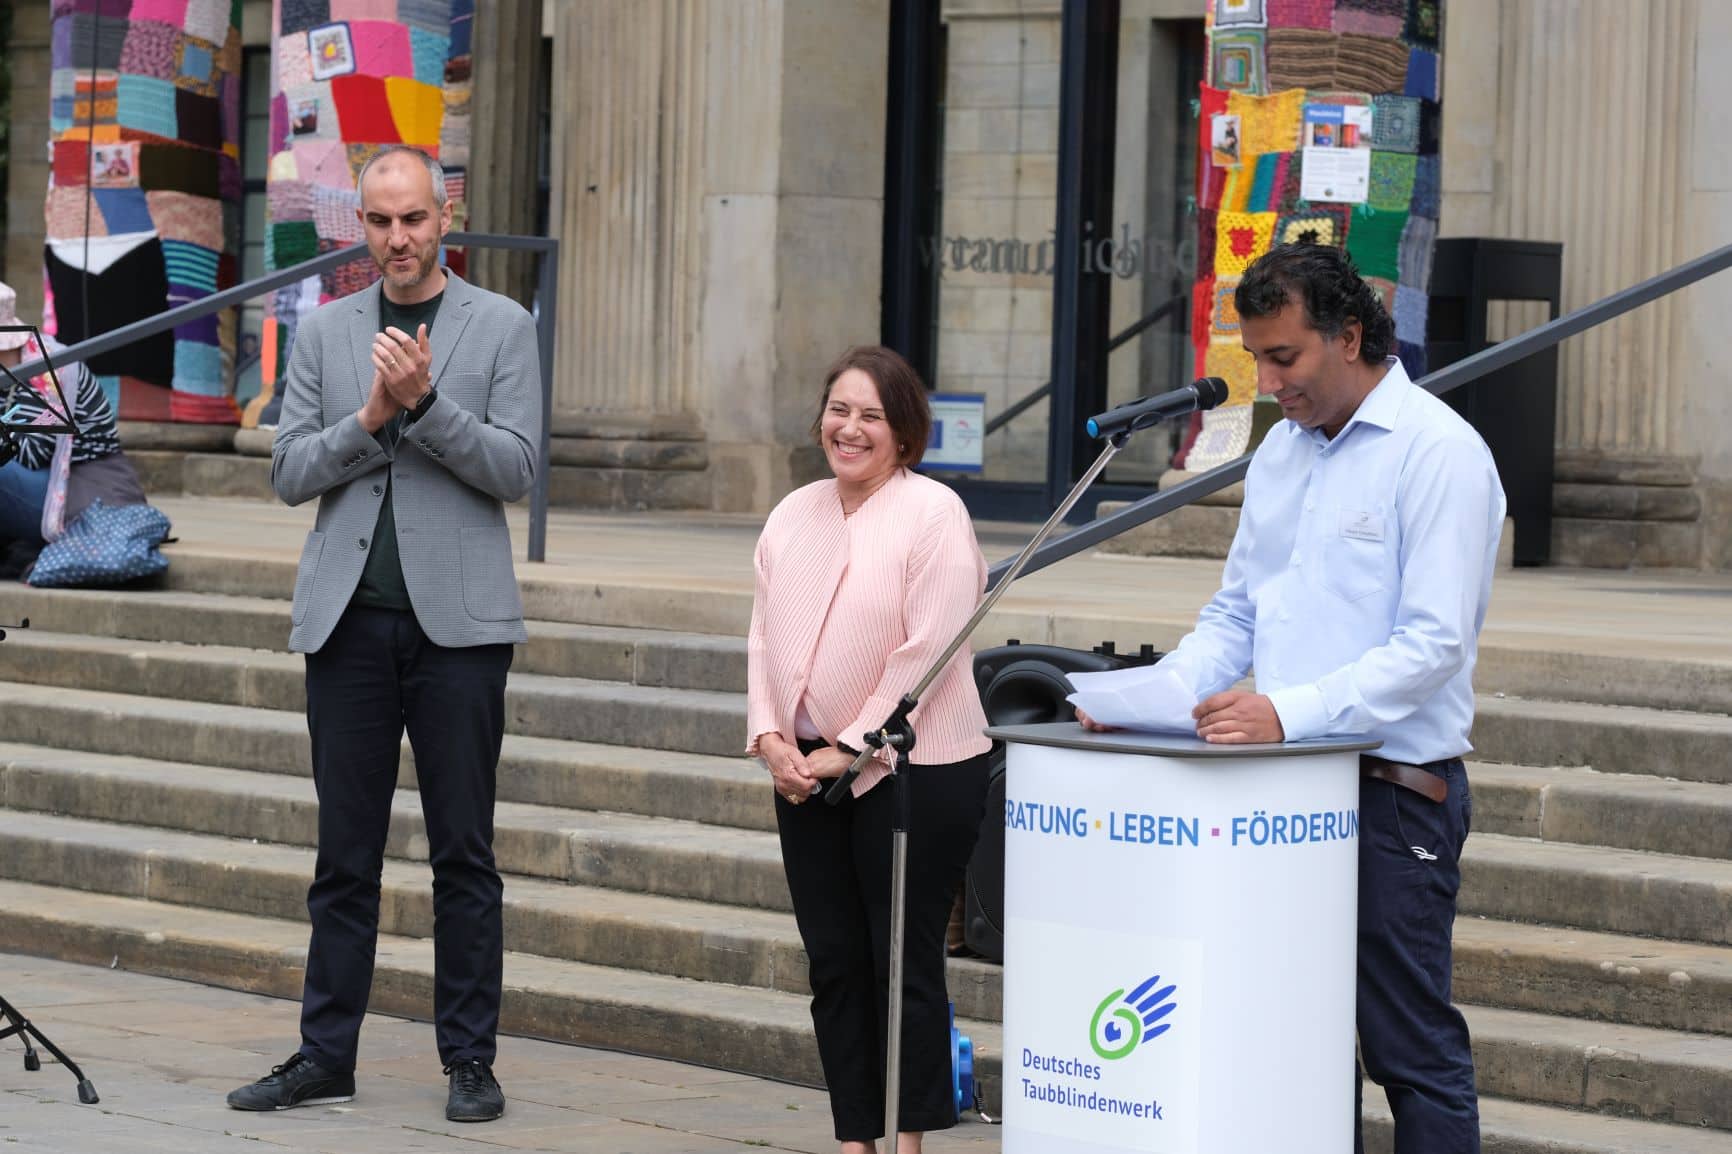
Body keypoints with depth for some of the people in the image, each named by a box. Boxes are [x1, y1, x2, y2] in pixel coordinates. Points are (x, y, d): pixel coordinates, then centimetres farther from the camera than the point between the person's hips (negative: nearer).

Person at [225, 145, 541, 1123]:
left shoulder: (501, 328, 4)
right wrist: (370, 418, -9)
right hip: (349, 618, 3)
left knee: (464, 854, 1)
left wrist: (425, 402, -16)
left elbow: (515, 469, -4)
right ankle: (326, 1056, 10)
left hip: (457, 619, -3)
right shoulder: (325, 333, 12)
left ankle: (471, 1060, 7)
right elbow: (290, 472, 6)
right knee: (345, 852, 5)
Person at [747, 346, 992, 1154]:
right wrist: (770, 738, -2)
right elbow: (766, 638, 12)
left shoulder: (933, 514, -9)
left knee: (904, 963, 0)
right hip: (808, 773, 7)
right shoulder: (794, 516, 13)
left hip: (914, 773, -7)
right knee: (834, 965, 8)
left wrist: (851, 749, -14)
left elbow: (926, 652, -15)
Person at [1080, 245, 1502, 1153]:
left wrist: (1289, 713, -26)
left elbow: (1433, 643, -19)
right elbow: (1235, 616, 19)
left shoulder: (1438, 453, -12)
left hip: (1391, 795, -8)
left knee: (1412, 1045, -3)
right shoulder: (1281, 450, 14)